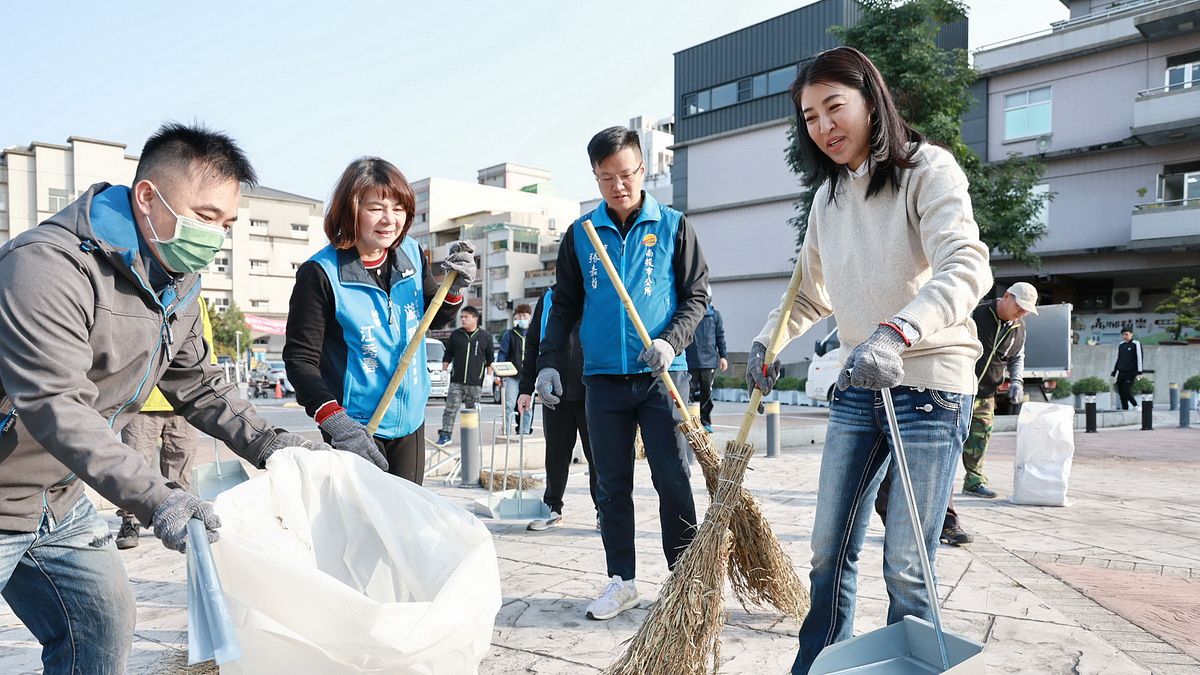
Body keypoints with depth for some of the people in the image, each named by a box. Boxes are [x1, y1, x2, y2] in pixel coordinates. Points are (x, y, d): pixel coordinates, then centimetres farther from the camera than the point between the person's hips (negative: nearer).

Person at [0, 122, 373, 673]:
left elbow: (200, 387, 9)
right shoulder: (49, 267, -27)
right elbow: (56, 407, -34)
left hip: (61, 503, 8)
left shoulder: (177, 282, 2)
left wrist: (270, 446, -4)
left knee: (105, 628, 12)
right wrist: (154, 499, -42)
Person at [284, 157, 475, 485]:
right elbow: (299, 357, -14)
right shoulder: (320, 273, -15)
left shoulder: (412, 254, 1)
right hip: (356, 428, -5)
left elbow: (433, 320, 16)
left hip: (410, 420, 5)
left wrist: (454, 288, -5)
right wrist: (334, 420, -25)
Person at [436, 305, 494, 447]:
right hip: (456, 380, 1)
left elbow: (490, 359, 8)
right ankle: (445, 435, -1)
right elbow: (447, 355, 14)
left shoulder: (485, 336, 3)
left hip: (475, 382, -1)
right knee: (451, 408, -5)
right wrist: (444, 371, 6)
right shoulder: (455, 335, 8)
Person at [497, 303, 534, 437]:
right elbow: (502, 354, 2)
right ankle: (505, 430, 1)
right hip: (512, 376, -1)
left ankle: (524, 432, 12)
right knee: (509, 405, -6)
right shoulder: (509, 334, 6)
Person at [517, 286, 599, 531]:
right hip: (555, 392, 3)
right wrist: (526, 389, 7)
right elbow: (533, 343, 12)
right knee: (556, 454, 10)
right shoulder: (549, 297, 10)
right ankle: (553, 509, 24)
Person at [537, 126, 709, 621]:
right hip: (603, 379, 2)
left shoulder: (673, 226, 3)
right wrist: (549, 362, 3)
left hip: (661, 376, -2)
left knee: (673, 481, 0)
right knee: (612, 486, 9)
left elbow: (696, 295, 3)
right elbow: (565, 305, 12)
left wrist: (671, 342, -13)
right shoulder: (580, 233, 8)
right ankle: (621, 580, 21)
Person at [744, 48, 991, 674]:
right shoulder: (827, 197, 12)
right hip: (857, 388, 6)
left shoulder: (928, 169, -8)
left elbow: (967, 267, -24)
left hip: (930, 386, -6)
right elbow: (809, 292, 21)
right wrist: (767, 341, 4)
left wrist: (897, 332, -40)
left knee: (906, 566, -2)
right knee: (830, 550, 10)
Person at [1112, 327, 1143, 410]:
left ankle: (1136, 406, 6)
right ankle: (1124, 409, 10)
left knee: (1126, 391, -12)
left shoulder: (1136, 344, -2)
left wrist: (1139, 372, -12)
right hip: (1121, 373, 6)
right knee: (1121, 393, 3)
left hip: (1130, 373, -6)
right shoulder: (1120, 345, 14)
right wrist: (1113, 373, 18)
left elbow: (1139, 358, -6)